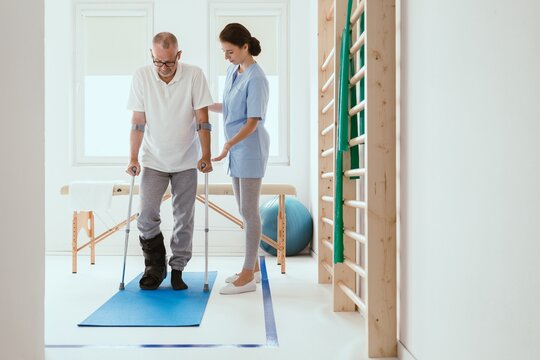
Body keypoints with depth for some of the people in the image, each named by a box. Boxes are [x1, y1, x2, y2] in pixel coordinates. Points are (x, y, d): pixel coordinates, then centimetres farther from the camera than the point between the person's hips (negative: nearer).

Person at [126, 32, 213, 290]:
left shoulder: (194, 76, -11)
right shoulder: (141, 76, -7)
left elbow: (202, 120, -9)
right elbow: (138, 121, -5)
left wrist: (206, 156, -14)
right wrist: (133, 158, -8)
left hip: (186, 161, 0)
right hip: (153, 160, 1)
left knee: (184, 218, 4)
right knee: (147, 217, -5)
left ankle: (177, 269, 19)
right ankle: (155, 266, 16)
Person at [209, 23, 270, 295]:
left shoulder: (255, 79, -16)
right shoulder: (232, 72, 10)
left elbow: (253, 122, -20)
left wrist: (228, 145, -31)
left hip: (250, 149, -9)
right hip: (236, 150, 9)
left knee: (249, 211, -3)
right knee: (244, 210, 14)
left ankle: (248, 275, 6)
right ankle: (252, 267, 26)